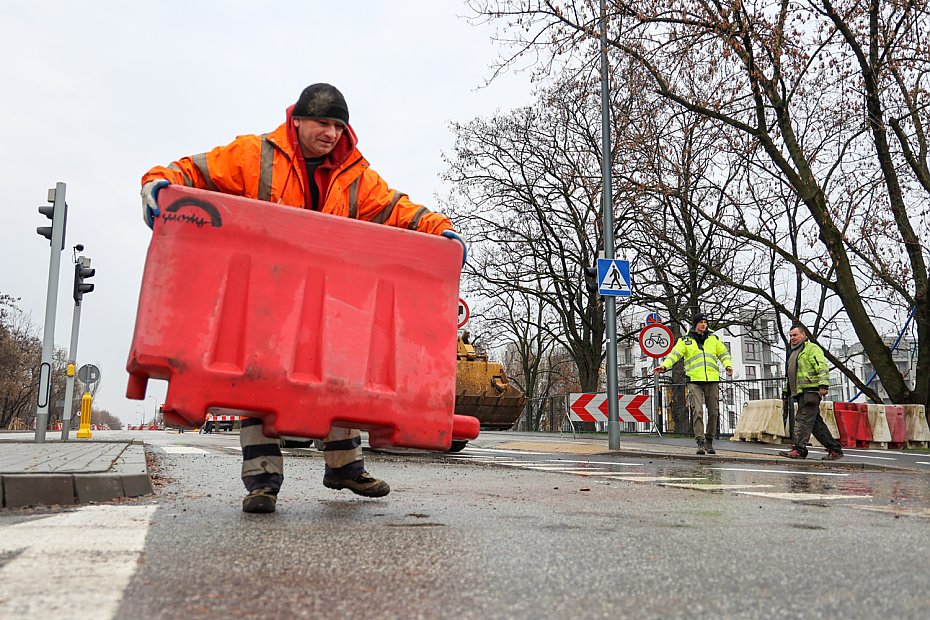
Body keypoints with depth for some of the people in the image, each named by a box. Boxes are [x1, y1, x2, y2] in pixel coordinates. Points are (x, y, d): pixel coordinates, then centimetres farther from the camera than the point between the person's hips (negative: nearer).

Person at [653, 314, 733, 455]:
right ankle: (700, 442, -11)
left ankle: (709, 441, 18)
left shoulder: (714, 338, 15)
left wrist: (728, 365, -5)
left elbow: (723, 353, 15)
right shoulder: (686, 341, 8)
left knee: (713, 411, 5)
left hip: (712, 380, 3)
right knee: (697, 411, -12)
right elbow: (675, 354, -3)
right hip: (694, 380, -3)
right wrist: (664, 365, -19)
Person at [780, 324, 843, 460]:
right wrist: (785, 391, 31)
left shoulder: (811, 348, -3)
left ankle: (799, 449, -16)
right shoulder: (793, 352, 26)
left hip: (810, 391, -9)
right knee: (815, 423, 8)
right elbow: (788, 375, 33)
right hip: (800, 393, 9)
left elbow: (822, 367, -16)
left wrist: (823, 385, -26)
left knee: (803, 420, -14)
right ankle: (835, 449, 13)